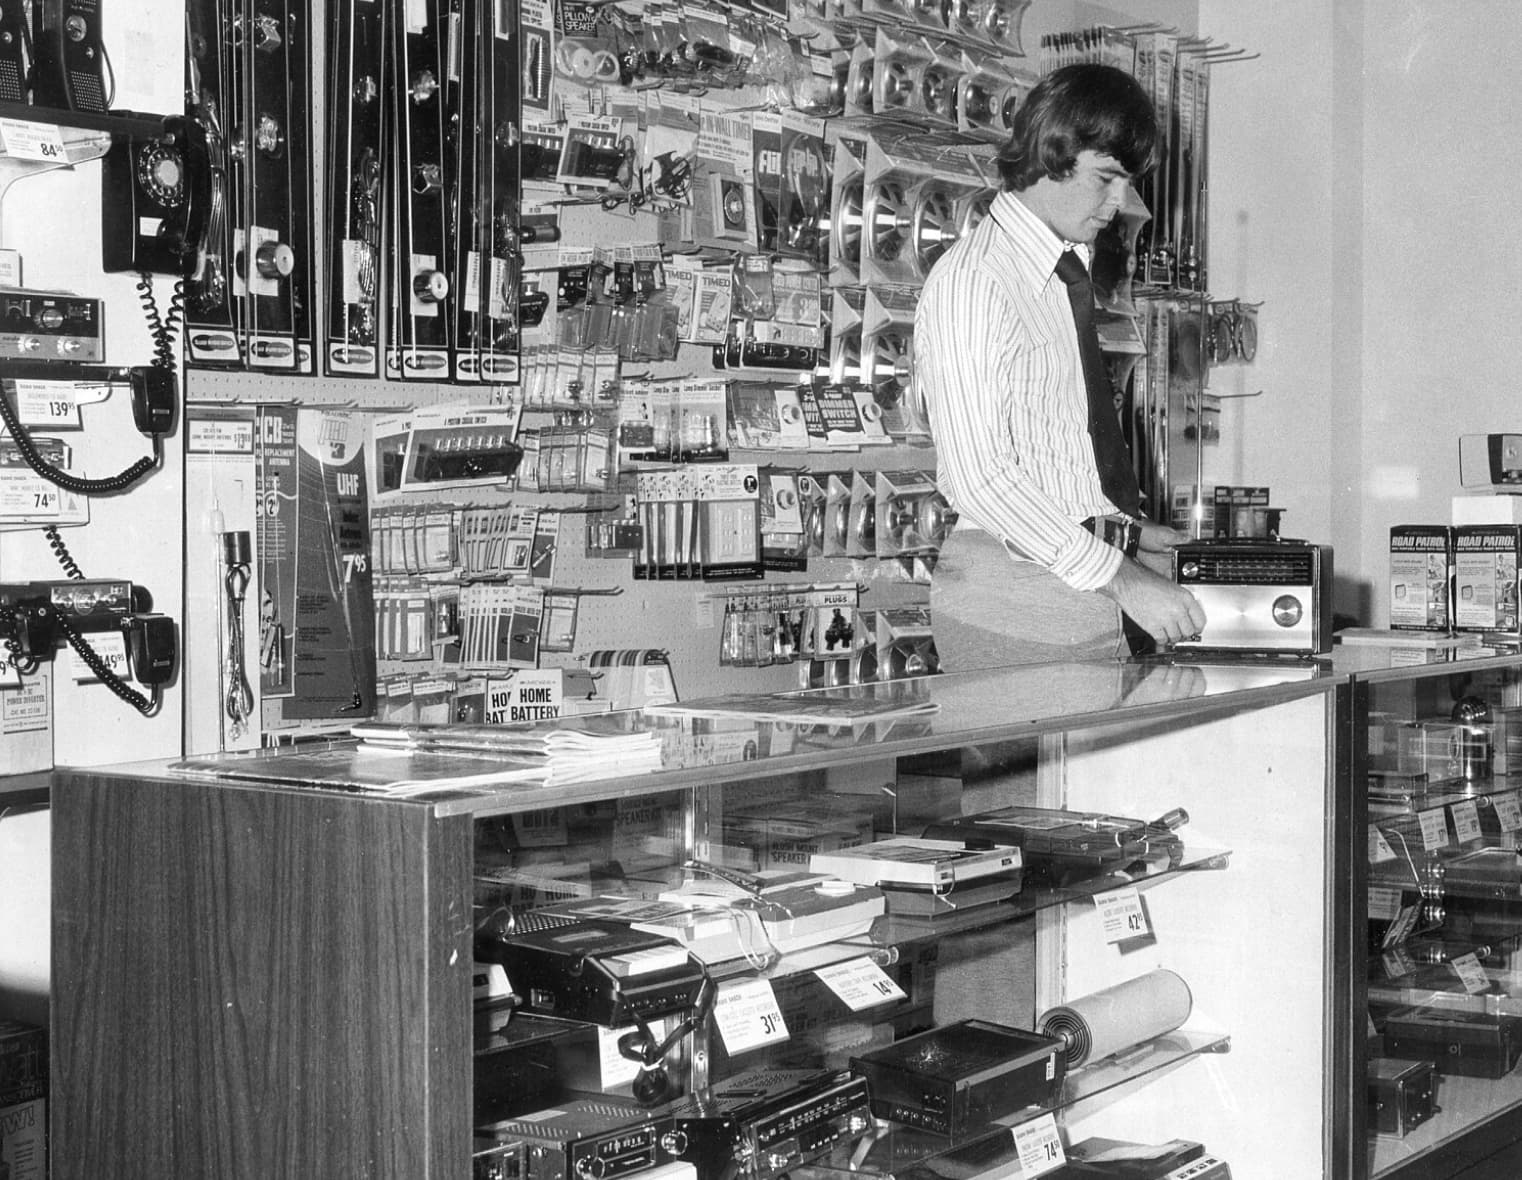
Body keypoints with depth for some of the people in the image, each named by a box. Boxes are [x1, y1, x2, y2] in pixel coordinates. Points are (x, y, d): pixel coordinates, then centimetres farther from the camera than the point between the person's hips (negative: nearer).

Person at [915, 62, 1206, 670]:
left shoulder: (1069, 271, 15)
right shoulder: (970, 279, -12)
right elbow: (980, 477, -19)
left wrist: (1126, 531, 11)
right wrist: (1119, 578, -19)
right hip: (1014, 603, -8)